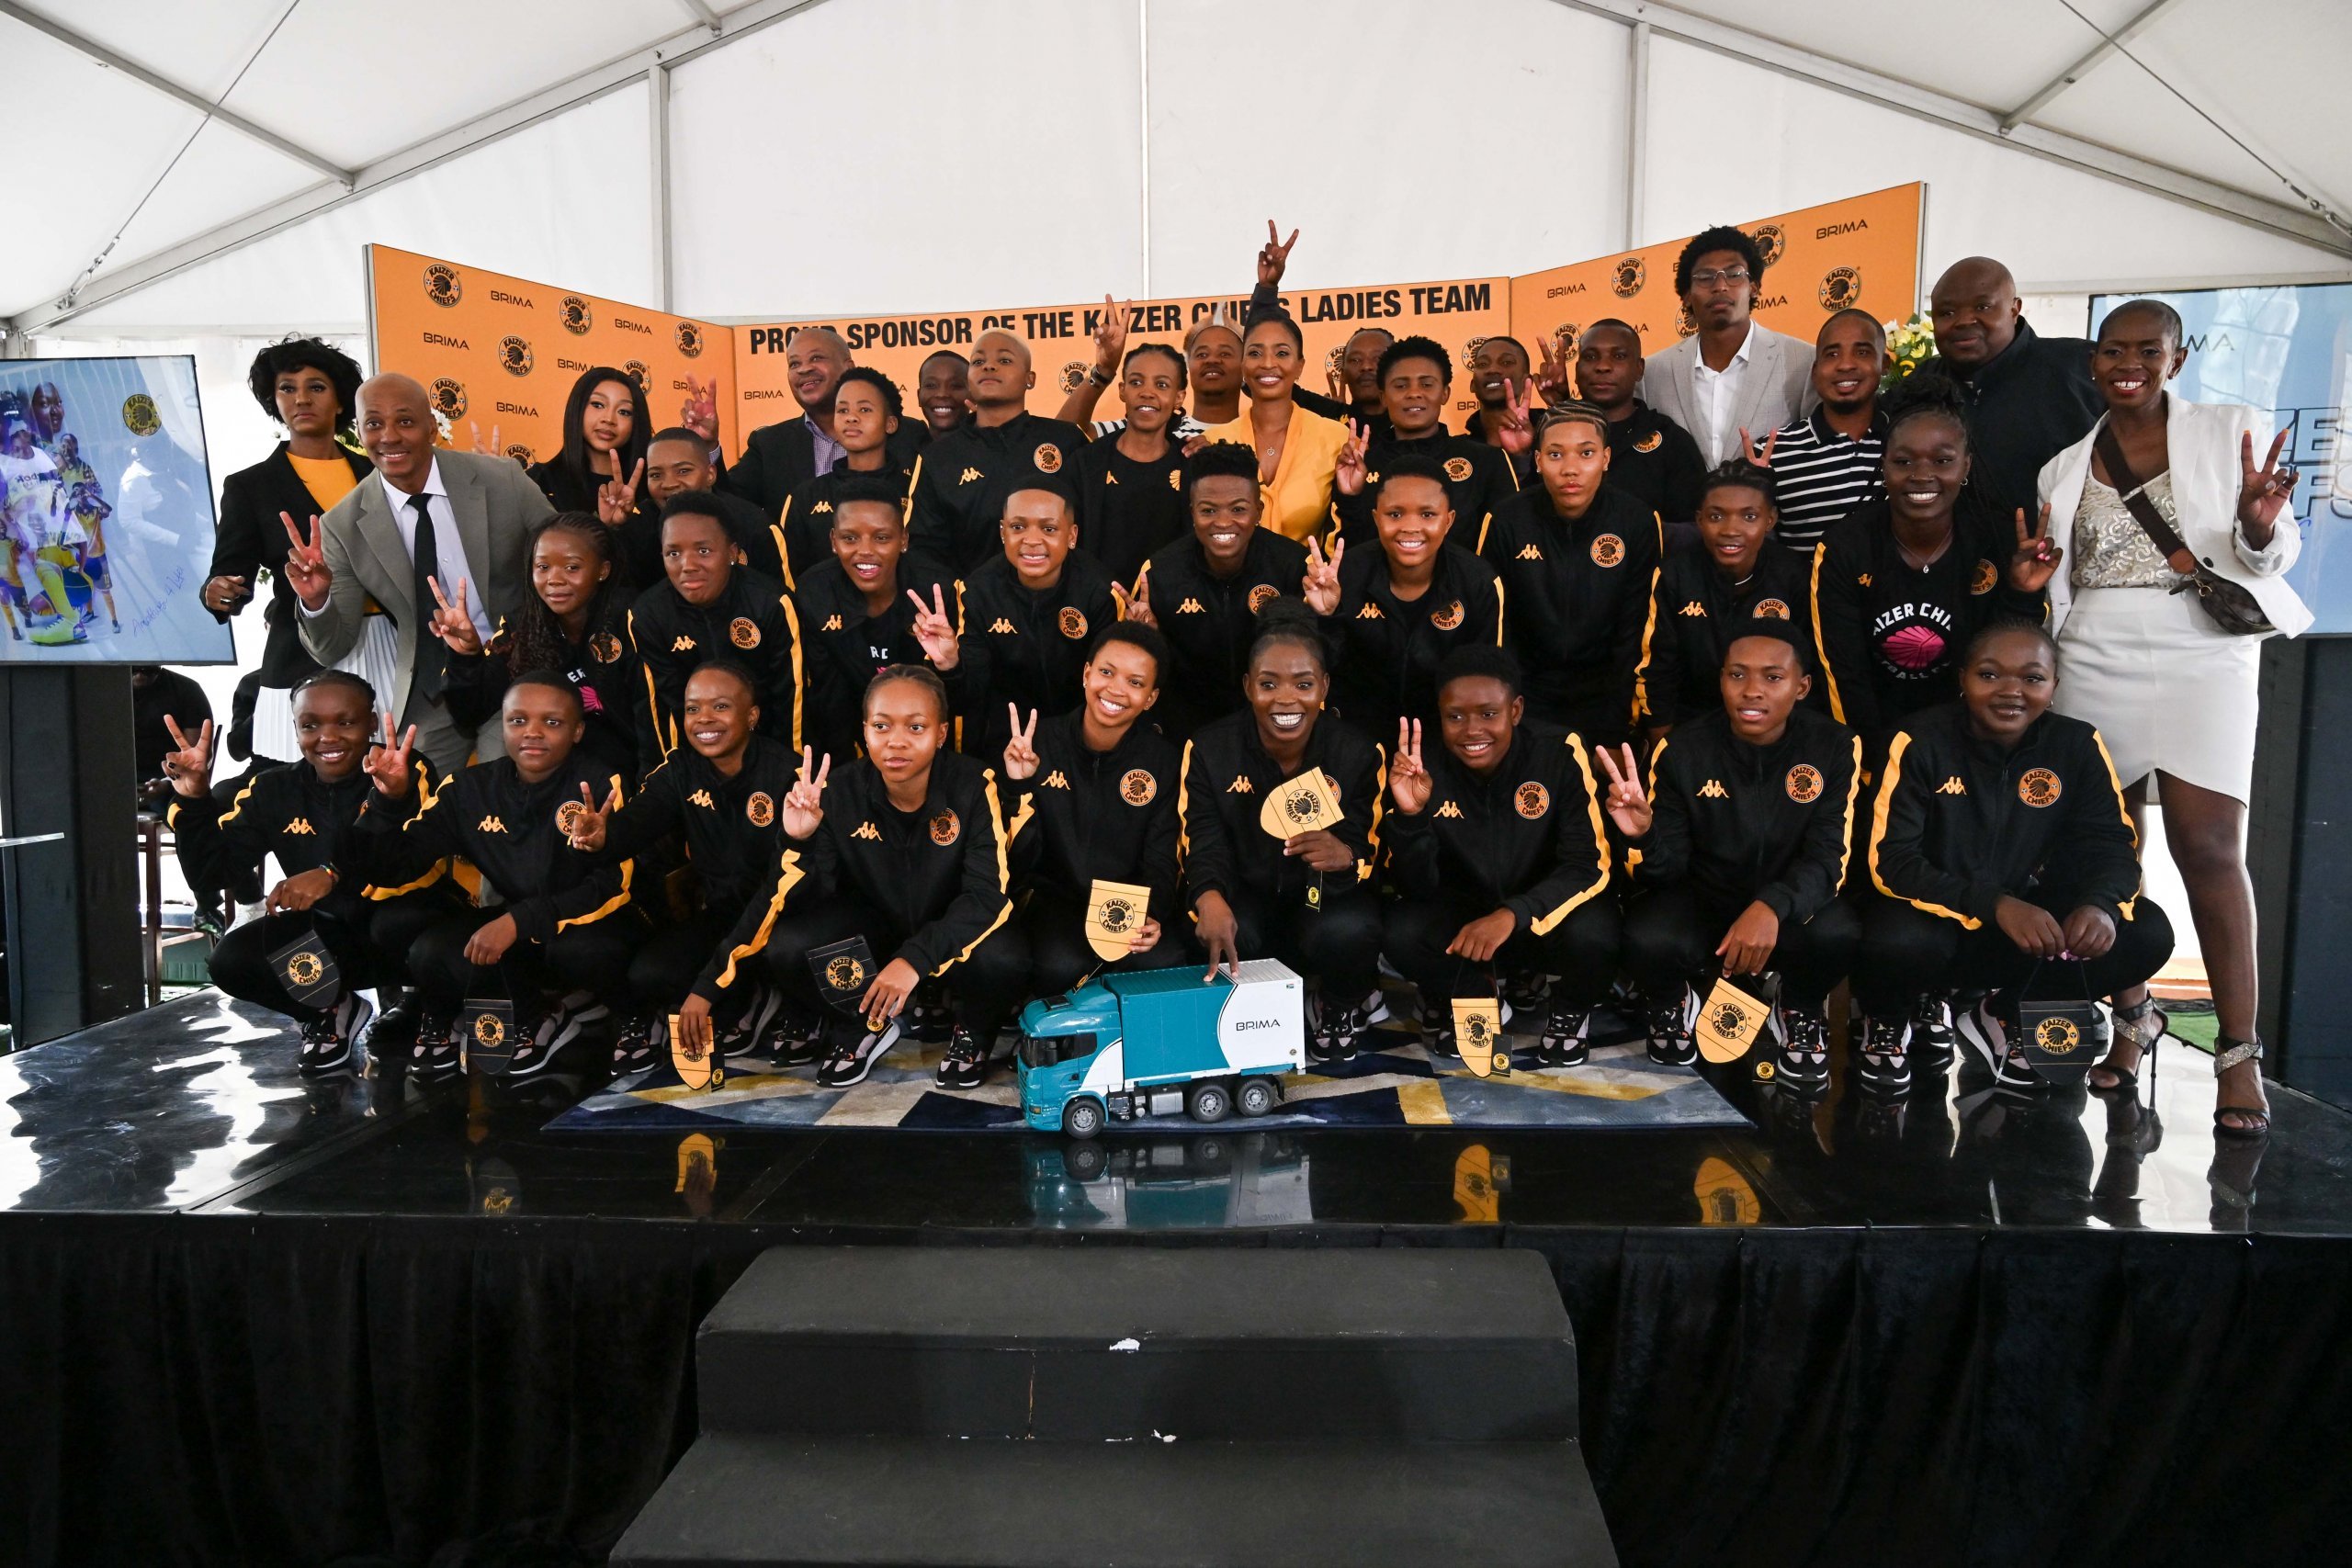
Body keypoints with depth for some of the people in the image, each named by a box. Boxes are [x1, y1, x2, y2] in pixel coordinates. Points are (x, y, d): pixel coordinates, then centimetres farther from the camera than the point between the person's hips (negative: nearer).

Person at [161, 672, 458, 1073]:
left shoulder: (410, 774, -15)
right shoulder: (273, 790, 1)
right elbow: (211, 866, 2)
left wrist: (336, 876, -39)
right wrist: (194, 799, -13)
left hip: (401, 919, -5)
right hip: (326, 932, 5)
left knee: (398, 924, -37)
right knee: (233, 960, -18)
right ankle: (329, 1011, 12)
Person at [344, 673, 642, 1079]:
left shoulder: (603, 787, -16)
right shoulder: (471, 790, -5)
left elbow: (616, 887, -23)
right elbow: (390, 869, -6)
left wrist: (522, 920, -33)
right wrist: (390, 799, -25)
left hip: (590, 929, -3)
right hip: (523, 939, 3)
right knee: (431, 955, -25)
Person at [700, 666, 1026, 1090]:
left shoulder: (973, 787, -23)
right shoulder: (841, 791, -17)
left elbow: (990, 894, -26)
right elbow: (800, 900, -15)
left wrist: (916, 958, -38)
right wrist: (800, 841, -36)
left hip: (953, 927, -2)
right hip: (872, 922, 2)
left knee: (1001, 961, -35)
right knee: (786, 950, -25)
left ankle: (972, 1029, 3)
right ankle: (864, 1023, 7)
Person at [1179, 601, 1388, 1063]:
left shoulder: (1358, 753, -11)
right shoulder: (1209, 749, -11)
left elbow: (1372, 852, -12)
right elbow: (1202, 843, -18)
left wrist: (1344, 856, -40)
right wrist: (1209, 897, -43)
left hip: (1325, 898, 0)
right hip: (1248, 898, 0)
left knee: (1348, 932, -34)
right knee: (1231, 936, -34)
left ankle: (1345, 1008, 4)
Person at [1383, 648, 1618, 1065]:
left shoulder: (1560, 754, -20)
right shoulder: (1425, 768, -15)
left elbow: (1590, 866, -21)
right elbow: (1417, 887, -14)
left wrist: (1514, 914, -37)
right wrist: (1410, 814, -34)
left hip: (1546, 915, -1)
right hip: (1465, 913, 2)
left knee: (1592, 934, -34)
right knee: (1401, 934, -27)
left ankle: (1572, 1009, 4)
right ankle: (1472, 997, 8)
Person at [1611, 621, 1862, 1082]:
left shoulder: (1835, 746, -13)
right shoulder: (1682, 748, -13)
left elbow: (1828, 859, -18)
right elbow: (1668, 869, -12)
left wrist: (1773, 906, -40)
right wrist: (1644, 834, -37)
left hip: (1789, 909, 1)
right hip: (1702, 901, 0)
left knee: (1836, 933, -33)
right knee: (1647, 939, -32)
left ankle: (1801, 1014, 5)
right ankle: (1671, 1006, 7)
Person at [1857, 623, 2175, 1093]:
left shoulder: (2078, 745, -5)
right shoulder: (1921, 741, -15)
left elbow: (2112, 842, -5)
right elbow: (1891, 862, -20)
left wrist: (2100, 904, -30)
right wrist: (1995, 905, -34)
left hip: (2030, 920, 4)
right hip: (1939, 921, -4)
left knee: (2149, 933, -18)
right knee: (1897, 943, -38)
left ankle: (2003, 1015, 5)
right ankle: (1883, 1018, 1)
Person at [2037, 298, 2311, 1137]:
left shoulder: (2230, 432, 6)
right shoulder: (2064, 469, 14)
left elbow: (2273, 557, 5)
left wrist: (2257, 527, -17)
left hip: (2202, 658, -3)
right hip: (2095, 663, 3)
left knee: (2209, 847, -11)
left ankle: (2239, 1051, -4)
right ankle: (2131, 1016, 19)